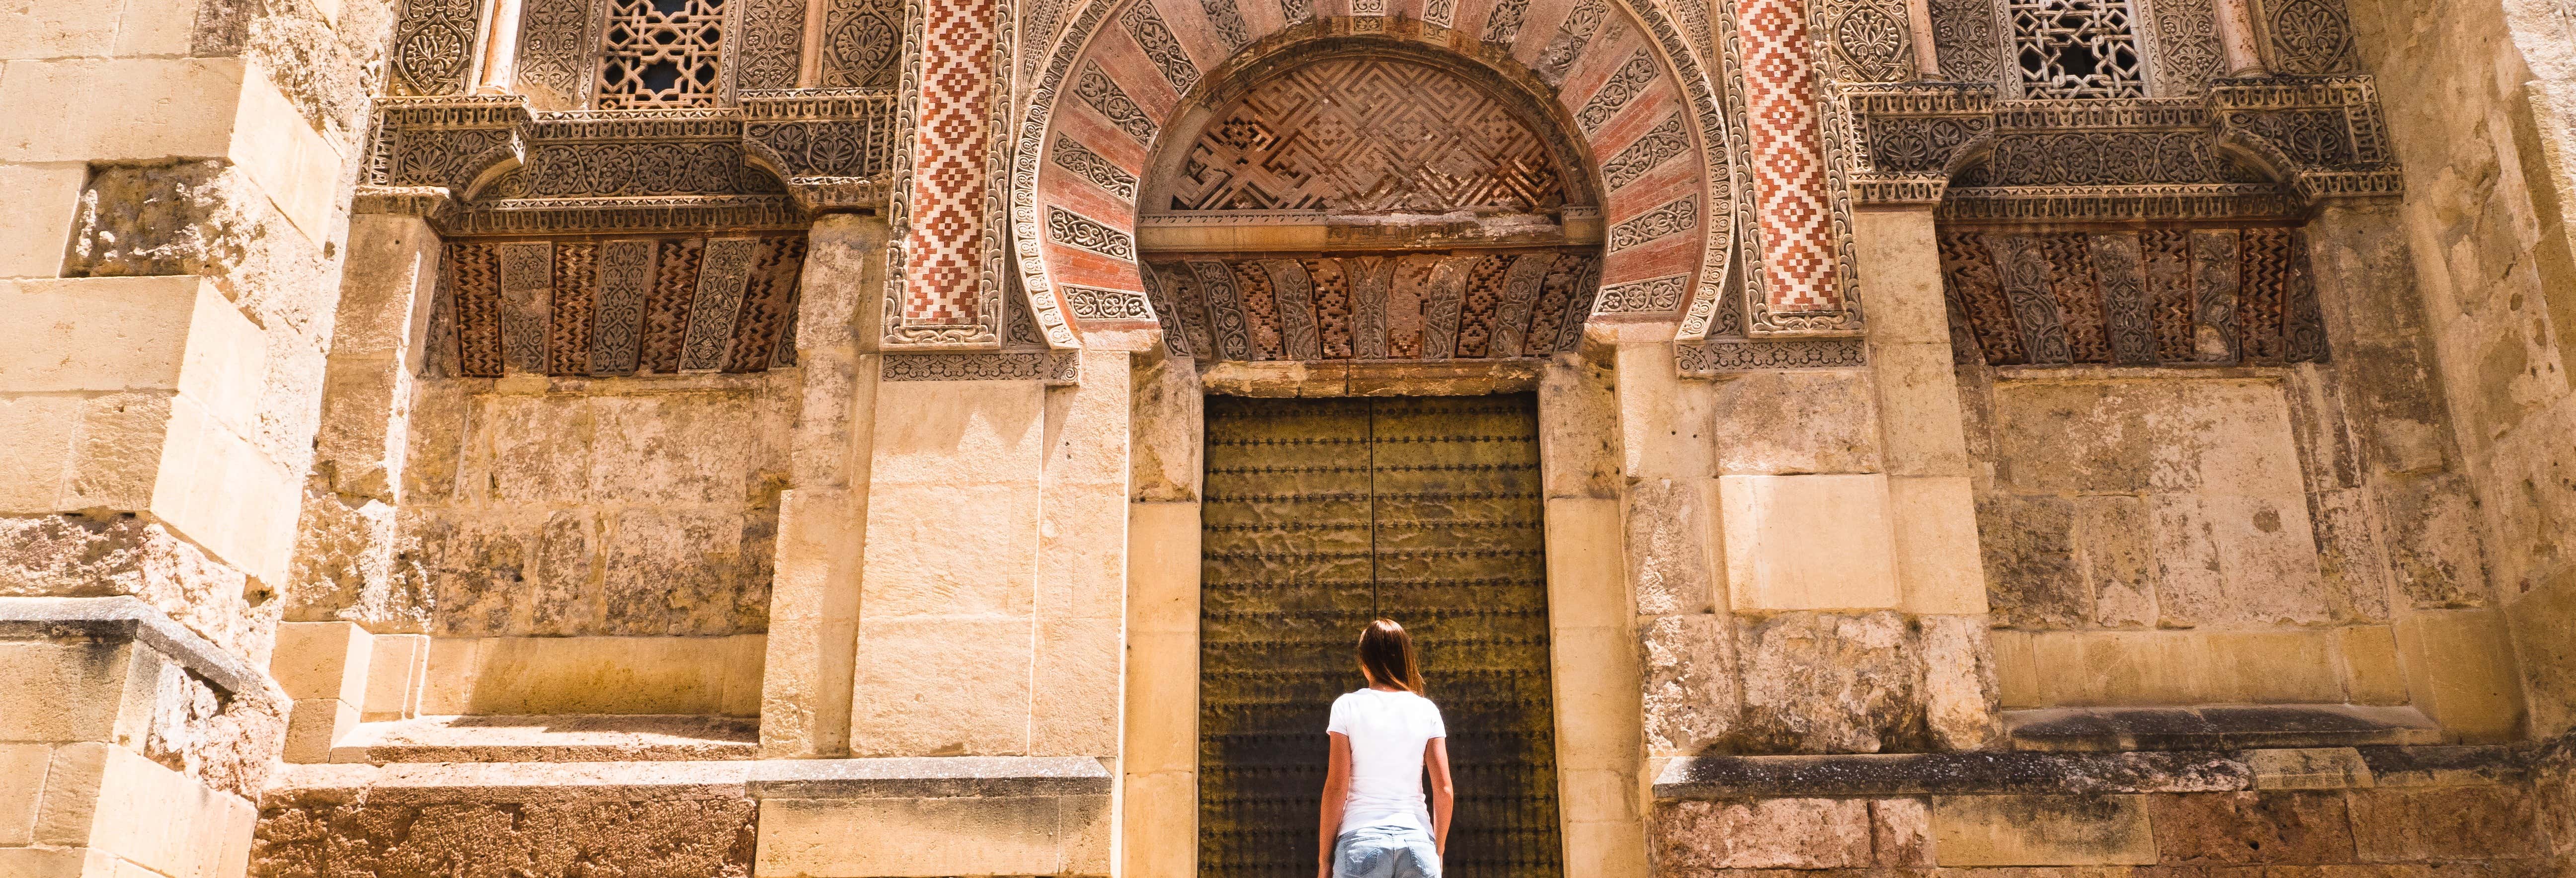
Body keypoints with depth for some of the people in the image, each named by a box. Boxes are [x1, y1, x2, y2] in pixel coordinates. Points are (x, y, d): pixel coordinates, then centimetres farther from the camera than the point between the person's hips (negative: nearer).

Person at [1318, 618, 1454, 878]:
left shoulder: (1348, 706, 1)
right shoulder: (1427, 710, 7)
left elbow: (1336, 787, -3)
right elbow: (1445, 791, 4)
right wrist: (1438, 853, 14)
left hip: (1361, 839, -2)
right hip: (1418, 842, 2)